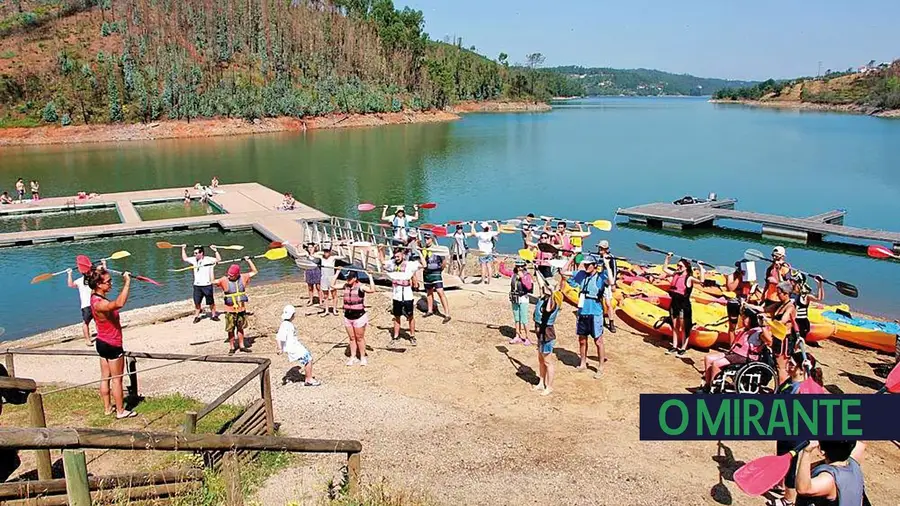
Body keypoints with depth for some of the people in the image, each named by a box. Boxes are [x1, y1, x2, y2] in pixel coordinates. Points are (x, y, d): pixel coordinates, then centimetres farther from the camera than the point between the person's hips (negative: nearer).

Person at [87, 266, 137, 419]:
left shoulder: (96, 297, -1)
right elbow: (119, 304, -52)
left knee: (105, 377, 18)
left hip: (103, 342, 9)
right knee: (117, 379, 4)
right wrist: (127, 282, -48)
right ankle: (121, 411, 14)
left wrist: (100, 271, 21)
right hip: (112, 345, -9)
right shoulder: (100, 304, -31)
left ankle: (107, 407, 30)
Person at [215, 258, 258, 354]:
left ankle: (241, 346, 29)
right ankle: (232, 347, 19)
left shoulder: (243, 278, -3)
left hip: (242, 309, 3)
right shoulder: (224, 280, -10)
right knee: (231, 330, 5)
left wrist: (248, 261, 1)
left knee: (240, 328, 16)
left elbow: (254, 272, 6)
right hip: (230, 310, -3)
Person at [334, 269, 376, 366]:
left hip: (359, 316, -5)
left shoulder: (360, 286, -16)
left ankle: (363, 358, 19)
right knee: (352, 338, 15)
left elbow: (372, 290, -31)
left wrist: (370, 277, -29)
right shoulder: (345, 286, 1)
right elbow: (333, 285, 3)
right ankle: (353, 357, 24)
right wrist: (337, 273, 2)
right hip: (348, 316, 5)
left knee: (360, 338, 7)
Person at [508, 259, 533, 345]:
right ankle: (518, 337, 26)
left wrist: (522, 277, -31)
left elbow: (529, 287, -28)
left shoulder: (527, 275, -15)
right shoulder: (513, 273, 0)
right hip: (514, 299, 6)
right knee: (516, 319, 15)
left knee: (524, 320, -5)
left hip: (523, 299, -6)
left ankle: (527, 338, 6)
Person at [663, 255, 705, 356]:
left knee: (684, 328, 4)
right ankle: (674, 346, 25)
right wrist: (667, 258, 15)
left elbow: (701, 280, -29)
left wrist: (701, 268, -27)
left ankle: (683, 348, 12)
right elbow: (664, 268, 22)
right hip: (674, 303, 7)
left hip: (684, 305, -7)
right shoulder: (675, 275, 7)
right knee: (674, 326, 15)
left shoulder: (689, 278, -12)